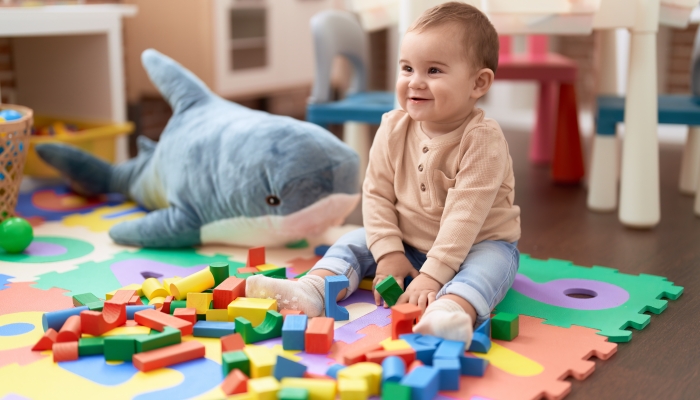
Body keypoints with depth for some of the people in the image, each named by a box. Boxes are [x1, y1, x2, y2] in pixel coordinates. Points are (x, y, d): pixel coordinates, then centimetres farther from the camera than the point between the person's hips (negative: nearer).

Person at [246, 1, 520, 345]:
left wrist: (432, 275, -31)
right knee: (354, 242, -7)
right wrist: (388, 252, -14)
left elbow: (464, 213, -28)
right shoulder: (393, 129, -7)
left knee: (490, 264, -35)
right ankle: (310, 292, -28)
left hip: (477, 244, -5)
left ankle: (451, 313, -63)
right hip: (407, 243, 5)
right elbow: (377, 194, -4)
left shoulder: (482, 140, -23)